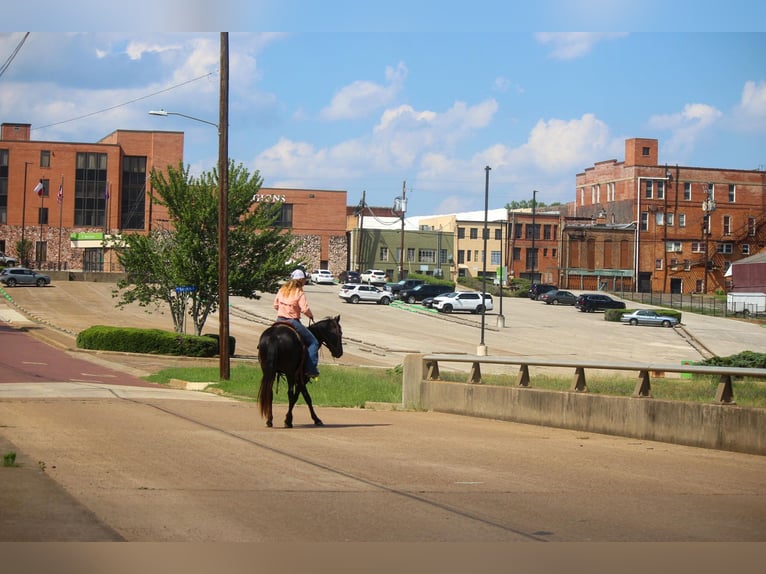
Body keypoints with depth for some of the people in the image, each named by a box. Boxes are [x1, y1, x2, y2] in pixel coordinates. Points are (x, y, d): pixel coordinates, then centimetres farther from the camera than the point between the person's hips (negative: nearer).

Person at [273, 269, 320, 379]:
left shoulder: (282, 290, 6)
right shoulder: (299, 293, -13)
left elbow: (275, 305, 12)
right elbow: (305, 309, -19)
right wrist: (311, 316, 0)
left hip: (280, 320, 7)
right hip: (292, 322, -7)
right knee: (313, 343, 2)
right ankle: (311, 370, -7)